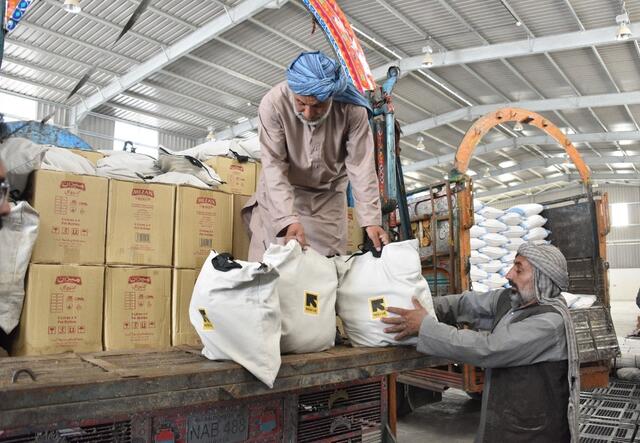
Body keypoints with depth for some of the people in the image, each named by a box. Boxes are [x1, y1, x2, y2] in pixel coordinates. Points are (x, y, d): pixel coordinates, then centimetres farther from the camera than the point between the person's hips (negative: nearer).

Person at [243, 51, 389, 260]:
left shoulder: (352, 109, -24)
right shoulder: (273, 103, -27)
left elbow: (361, 166, -22)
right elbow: (274, 165, -28)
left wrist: (371, 220, -28)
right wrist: (288, 219, -38)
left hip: (328, 193, 1)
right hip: (281, 191, -1)